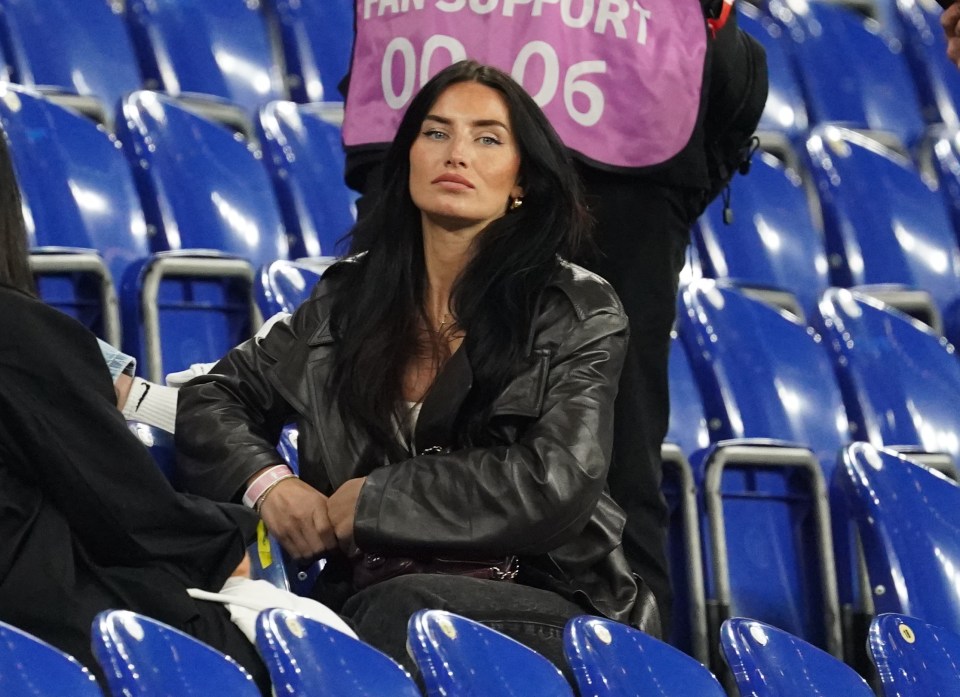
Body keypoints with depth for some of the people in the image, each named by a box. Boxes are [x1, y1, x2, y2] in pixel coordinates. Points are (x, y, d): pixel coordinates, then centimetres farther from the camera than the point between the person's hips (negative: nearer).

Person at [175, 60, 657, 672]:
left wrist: (375, 502, -9)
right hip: (365, 595, 3)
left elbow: (556, 483, -10)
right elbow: (214, 397, 21)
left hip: (542, 606, -3)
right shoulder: (349, 297, 15)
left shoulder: (577, 312, 3)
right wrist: (265, 480, -2)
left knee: (401, 609, -38)